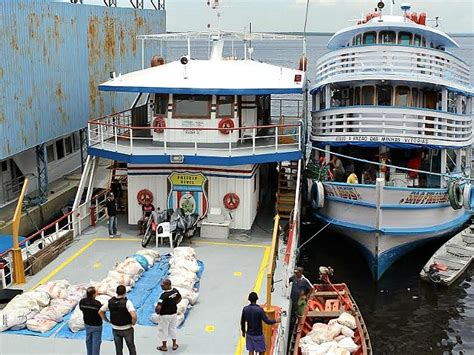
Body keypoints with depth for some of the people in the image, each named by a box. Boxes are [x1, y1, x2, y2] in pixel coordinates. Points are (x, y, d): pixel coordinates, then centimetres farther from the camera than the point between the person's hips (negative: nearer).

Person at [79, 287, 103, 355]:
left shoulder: (82, 301, -14)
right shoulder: (97, 303, -30)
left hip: (87, 324, 6)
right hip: (96, 326, -6)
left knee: (88, 340, 23)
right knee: (96, 342, 9)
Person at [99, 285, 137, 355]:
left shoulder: (110, 302, -8)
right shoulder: (127, 302, -22)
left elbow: (100, 312, 0)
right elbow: (134, 316, -31)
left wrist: (107, 321, 8)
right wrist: (133, 323, -12)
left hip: (115, 329, 3)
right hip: (127, 329, -3)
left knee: (118, 349, 16)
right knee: (131, 347, 17)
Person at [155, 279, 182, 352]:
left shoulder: (164, 295, -30)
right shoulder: (175, 291, -9)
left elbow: (158, 307, -34)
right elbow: (179, 299, 10)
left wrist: (157, 311, -13)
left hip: (165, 315, -6)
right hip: (174, 313, 6)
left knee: (163, 330, 13)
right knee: (173, 329, 23)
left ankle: (164, 346, 26)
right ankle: (174, 344, 35)